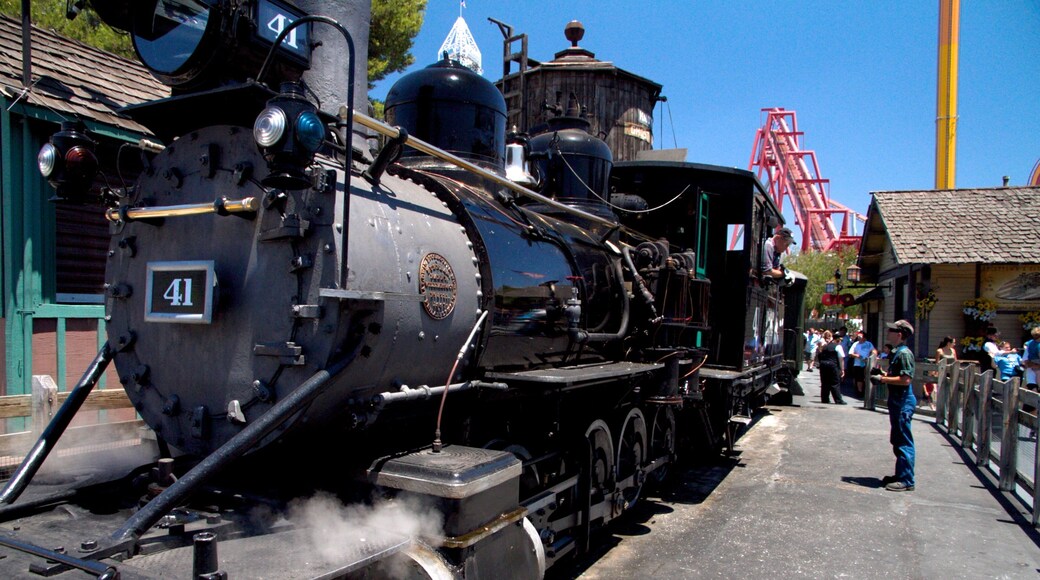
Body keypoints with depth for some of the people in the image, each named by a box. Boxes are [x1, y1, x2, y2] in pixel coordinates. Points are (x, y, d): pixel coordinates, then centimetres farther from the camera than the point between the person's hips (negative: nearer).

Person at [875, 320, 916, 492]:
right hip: (897, 400, 10)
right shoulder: (897, 352, 13)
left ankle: (906, 480, 0)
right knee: (897, 440, 17)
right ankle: (900, 474, 27)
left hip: (903, 402, -10)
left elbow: (905, 379, -24)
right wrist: (884, 375, 8)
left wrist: (883, 379, -16)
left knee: (904, 442, -5)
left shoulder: (904, 353, -17)